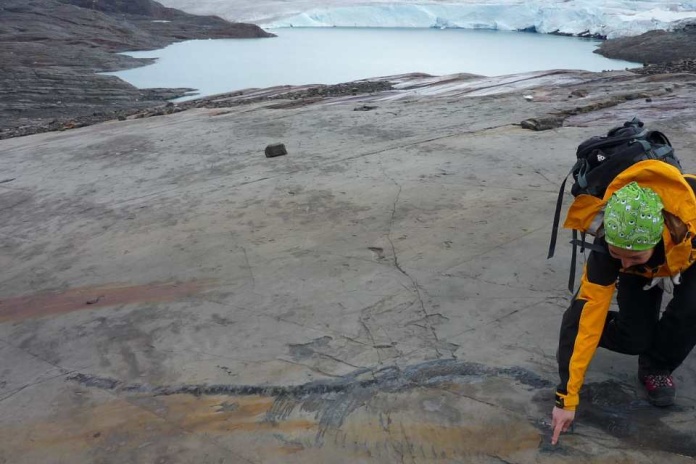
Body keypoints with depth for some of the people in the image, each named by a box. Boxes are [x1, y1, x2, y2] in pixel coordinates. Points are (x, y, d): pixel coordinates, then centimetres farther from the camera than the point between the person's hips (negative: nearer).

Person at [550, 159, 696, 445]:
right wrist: (567, 398, -34)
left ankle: (657, 367, -1)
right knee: (634, 339, -17)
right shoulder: (607, 247, -40)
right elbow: (588, 318, -36)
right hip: (644, 271, -1)